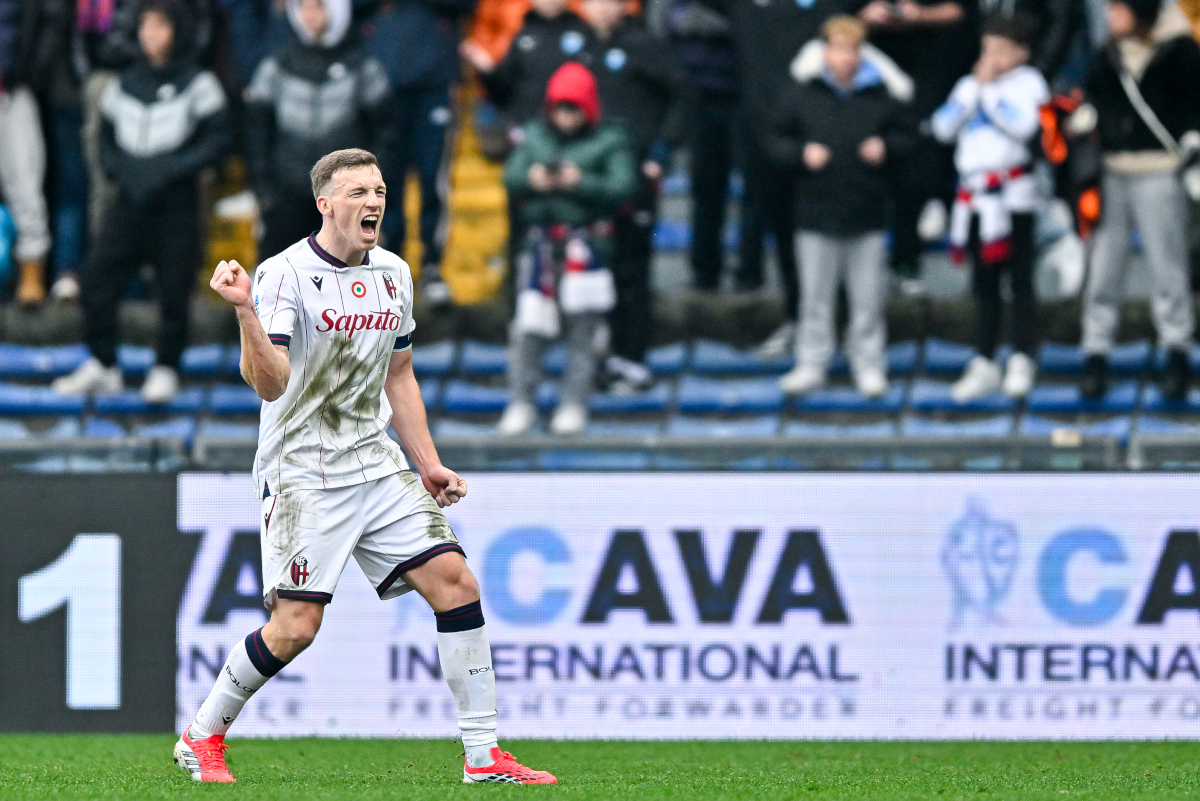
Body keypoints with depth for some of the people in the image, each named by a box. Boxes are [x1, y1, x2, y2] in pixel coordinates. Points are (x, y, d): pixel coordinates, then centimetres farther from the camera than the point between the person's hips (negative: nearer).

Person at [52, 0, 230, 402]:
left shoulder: (198, 84, -3)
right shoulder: (124, 86, 9)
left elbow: (218, 140, -6)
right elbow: (107, 139, 15)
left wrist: (171, 169, -15)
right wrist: (122, 169, -5)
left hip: (177, 201, -4)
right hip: (130, 202, 4)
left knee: (175, 289, -1)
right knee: (97, 277, -4)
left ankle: (166, 369, 14)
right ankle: (102, 365, 7)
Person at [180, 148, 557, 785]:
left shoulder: (394, 274, 10)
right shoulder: (285, 274, -13)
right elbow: (270, 382, -24)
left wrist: (429, 464, 15)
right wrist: (245, 310, -39)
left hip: (377, 463, 6)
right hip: (301, 471, -6)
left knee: (455, 583, -6)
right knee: (296, 624, -13)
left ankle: (484, 756, -2)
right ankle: (200, 737, 9)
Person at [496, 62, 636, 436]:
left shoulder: (608, 141, 0)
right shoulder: (536, 136, 11)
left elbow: (622, 187, -9)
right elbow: (511, 177, 6)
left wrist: (580, 182, -21)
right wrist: (532, 179, -16)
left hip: (586, 246, -3)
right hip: (540, 241, 3)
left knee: (582, 330, 1)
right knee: (528, 327, -2)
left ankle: (574, 405, 8)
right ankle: (520, 404, 4)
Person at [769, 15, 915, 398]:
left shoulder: (882, 98, 2)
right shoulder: (800, 97, 1)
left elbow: (907, 137, 11)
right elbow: (775, 140, 7)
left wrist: (886, 147, -8)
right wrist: (801, 153, -11)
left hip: (868, 217, 0)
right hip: (816, 213, 0)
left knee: (868, 298, 5)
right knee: (815, 296, 6)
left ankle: (869, 365, 15)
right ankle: (811, 363, 15)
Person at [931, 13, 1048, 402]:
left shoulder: (1028, 82, 0)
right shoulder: (969, 84, 16)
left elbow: (1022, 124, -17)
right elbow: (943, 127, 5)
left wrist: (989, 88, -10)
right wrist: (973, 88, -2)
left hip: (1011, 192, -6)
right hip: (974, 192, 6)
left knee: (1019, 279, -2)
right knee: (983, 283, 9)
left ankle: (1022, 362, 4)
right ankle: (984, 366, 13)